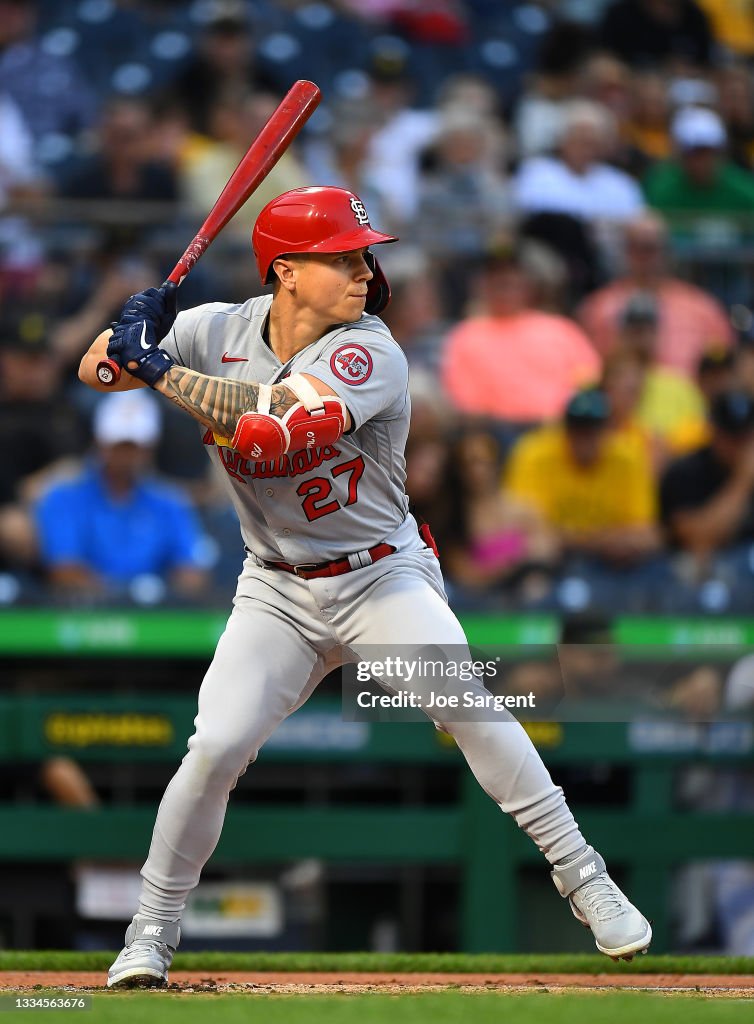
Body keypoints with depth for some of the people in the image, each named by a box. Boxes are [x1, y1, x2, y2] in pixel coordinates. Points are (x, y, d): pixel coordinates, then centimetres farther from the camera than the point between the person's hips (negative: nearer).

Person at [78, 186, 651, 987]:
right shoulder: (217, 332, -4)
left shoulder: (371, 356, -19)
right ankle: (152, 930, 6)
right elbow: (93, 371, 1)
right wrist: (136, 332, -22)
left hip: (383, 578, -3)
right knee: (215, 748, -13)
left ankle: (581, 876, -11)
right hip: (277, 594, 3)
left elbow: (277, 430, -33)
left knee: (468, 706, -24)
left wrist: (162, 370, -28)